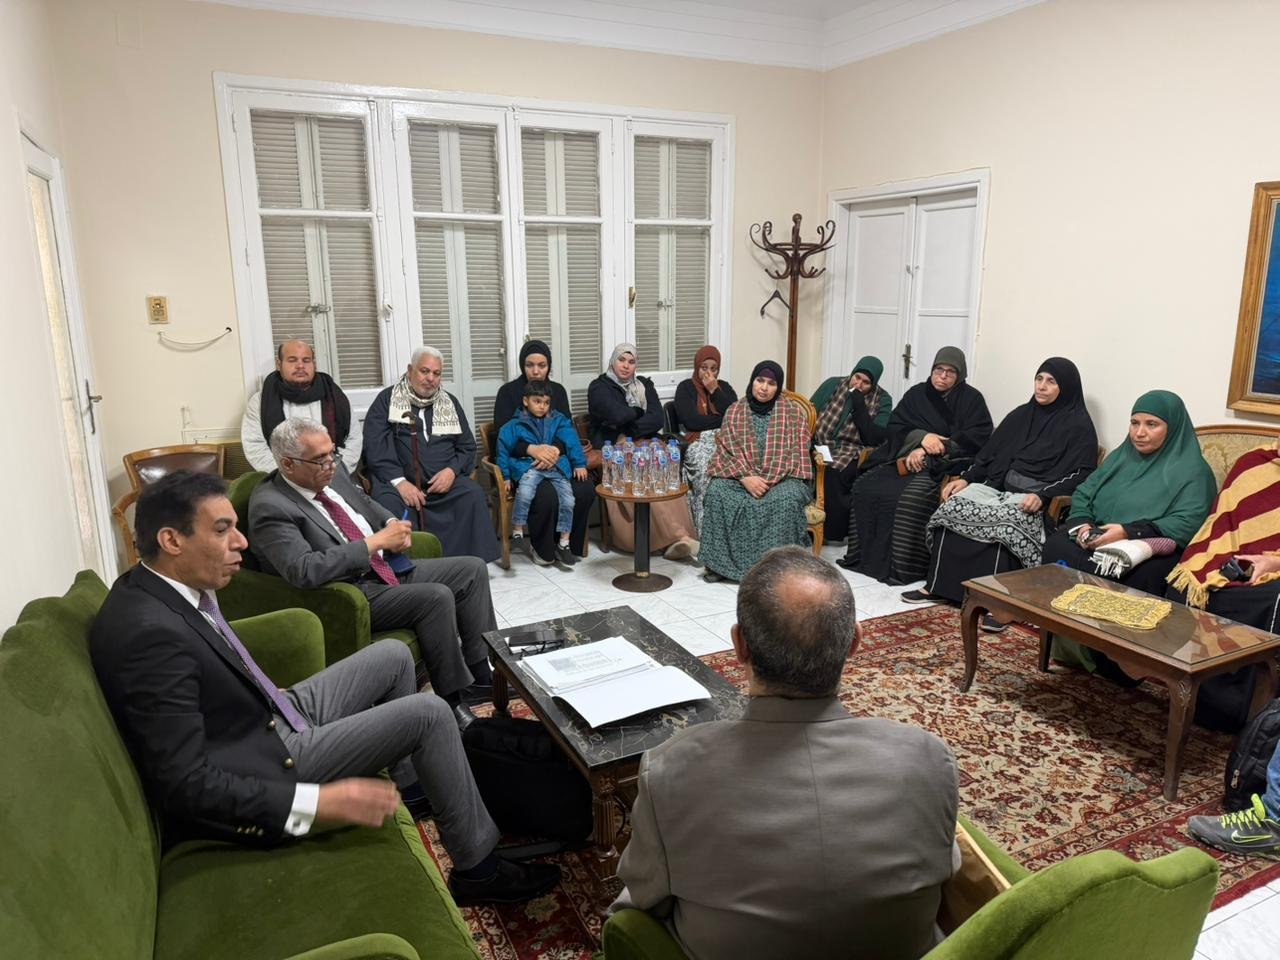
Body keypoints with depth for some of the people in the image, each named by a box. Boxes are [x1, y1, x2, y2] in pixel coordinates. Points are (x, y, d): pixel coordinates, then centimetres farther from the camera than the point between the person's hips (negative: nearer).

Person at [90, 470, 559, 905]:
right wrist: (322, 803, -30)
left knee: (393, 655, 14)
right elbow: (185, 785, -30)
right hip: (264, 766, -9)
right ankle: (477, 866, 6)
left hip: (271, 718, 9)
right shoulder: (151, 633, -31)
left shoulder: (154, 586, -2)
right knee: (430, 714, -11)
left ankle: (408, 781, 35)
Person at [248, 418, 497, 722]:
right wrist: (375, 542, -26)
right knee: (437, 597, -27)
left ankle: (481, 673, 7)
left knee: (473, 569, 1)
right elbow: (304, 570, -31)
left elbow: (367, 504, 23)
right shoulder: (269, 507, -19)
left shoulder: (332, 471, 5)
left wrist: (393, 525, 0)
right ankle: (453, 697, -10)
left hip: (389, 566, 9)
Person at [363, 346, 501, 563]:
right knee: (389, 502, -34)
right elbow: (375, 446, -3)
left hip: (443, 480, 2)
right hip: (396, 480, -2)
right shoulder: (387, 400, 8)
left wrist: (452, 470, -7)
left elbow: (467, 447, 16)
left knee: (473, 494, -26)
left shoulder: (450, 403, 18)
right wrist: (399, 481, -18)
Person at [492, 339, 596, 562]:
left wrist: (556, 450, -18)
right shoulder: (508, 392, 2)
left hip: (555, 460, 4)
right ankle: (542, 549, -5)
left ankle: (568, 545, -3)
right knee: (546, 496, -33)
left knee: (586, 490, -25)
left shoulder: (557, 391, 14)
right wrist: (532, 449, -26)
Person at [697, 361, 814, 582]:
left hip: (782, 478, -1)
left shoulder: (793, 413, 4)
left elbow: (797, 453, -3)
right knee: (717, 491, -28)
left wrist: (769, 481, -16)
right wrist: (746, 478, -16)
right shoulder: (734, 412, 8)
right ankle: (719, 562, -21)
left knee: (788, 498, -35)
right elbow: (726, 451, 1)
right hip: (740, 478, 2)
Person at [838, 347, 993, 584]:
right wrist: (921, 437, -14)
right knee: (864, 487, -19)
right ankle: (865, 556, -11)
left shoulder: (971, 399, 5)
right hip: (906, 459, 5)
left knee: (910, 497, -35)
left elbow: (977, 438, -7)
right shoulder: (917, 393, 17)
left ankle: (900, 567, -26)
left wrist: (928, 451, -16)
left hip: (943, 465, -5)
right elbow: (894, 428, 9)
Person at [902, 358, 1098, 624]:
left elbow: (1083, 473, -7)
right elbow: (989, 453, 19)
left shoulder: (1079, 425, 2)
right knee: (954, 506, -21)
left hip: (1035, 498, -6)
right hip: (1000, 487, 6)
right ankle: (937, 585, -17)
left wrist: (1043, 496, -22)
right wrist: (966, 478, 3)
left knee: (1001, 521, -37)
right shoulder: (1021, 415, 20)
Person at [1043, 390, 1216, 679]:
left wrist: (1129, 532, -26)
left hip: (1153, 551, -5)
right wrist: (1083, 523, -9)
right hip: (1097, 538, 5)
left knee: (1112, 575, -39)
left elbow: (1186, 524, -14)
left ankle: (1105, 656, -21)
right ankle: (1064, 634, -26)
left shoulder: (1192, 470, 0)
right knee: (1056, 547, -28)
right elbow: (1083, 493, 14)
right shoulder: (1121, 456, 19)